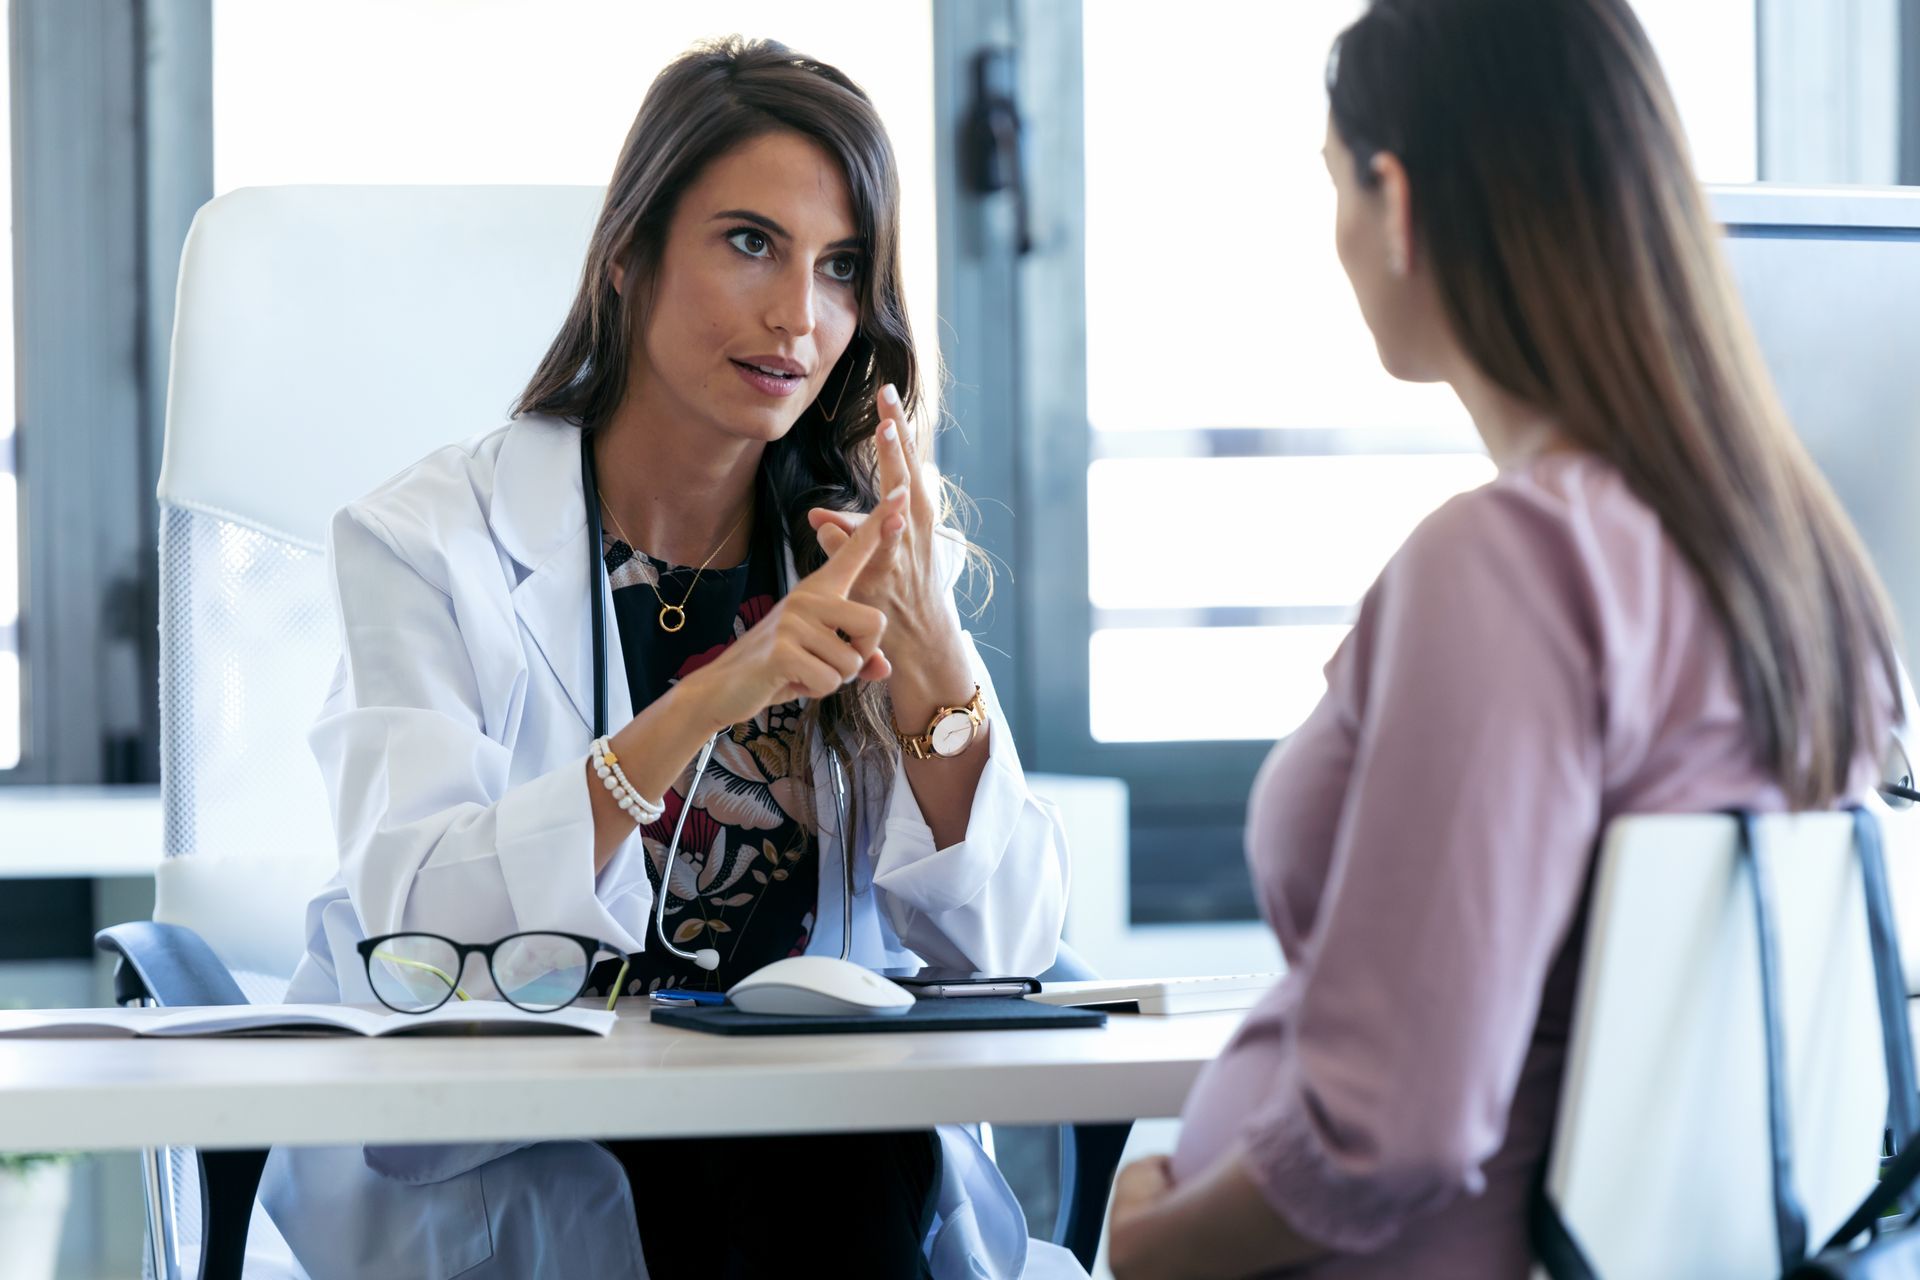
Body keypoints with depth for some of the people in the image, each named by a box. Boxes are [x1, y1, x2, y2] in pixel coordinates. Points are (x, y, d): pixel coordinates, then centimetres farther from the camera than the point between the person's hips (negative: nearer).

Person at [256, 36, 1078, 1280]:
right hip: (490, 1170, -3)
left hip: (823, 1135, 3)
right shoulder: (430, 543, -3)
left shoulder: (881, 551, 8)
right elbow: (414, 925, -17)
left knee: (875, 1159, -30)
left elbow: (1006, 943, -1)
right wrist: (709, 702, -28)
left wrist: (931, 660, -18)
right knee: (848, 1150, -30)